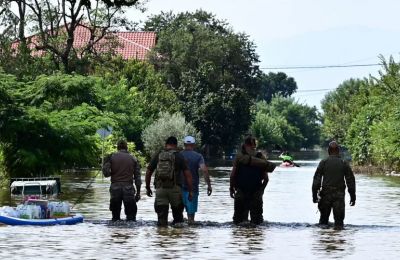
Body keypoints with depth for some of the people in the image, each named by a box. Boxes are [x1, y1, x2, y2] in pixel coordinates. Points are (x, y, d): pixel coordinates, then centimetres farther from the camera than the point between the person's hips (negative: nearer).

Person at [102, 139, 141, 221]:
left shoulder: (111, 157, 2)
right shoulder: (133, 159, 5)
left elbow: (106, 172, -7)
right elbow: (137, 177, 4)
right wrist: (138, 192, 8)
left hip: (115, 187, 1)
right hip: (128, 189, -1)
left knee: (115, 215, 10)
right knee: (131, 216, 2)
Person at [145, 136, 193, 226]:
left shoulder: (157, 156, 7)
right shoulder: (179, 156, 1)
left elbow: (148, 172, 10)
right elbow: (187, 174, -4)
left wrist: (148, 188, 22)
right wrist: (190, 191, 1)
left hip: (160, 188, 1)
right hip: (174, 188, -1)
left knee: (161, 216, 3)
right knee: (177, 212, 14)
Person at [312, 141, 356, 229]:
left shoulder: (323, 163, 0)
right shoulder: (344, 163, 2)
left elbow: (316, 179, -4)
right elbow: (350, 180, 3)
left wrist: (314, 195, -1)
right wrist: (353, 196, 8)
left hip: (326, 194, 0)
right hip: (339, 195, 0)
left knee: (324, 218, 13)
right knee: (339, 219, 1)